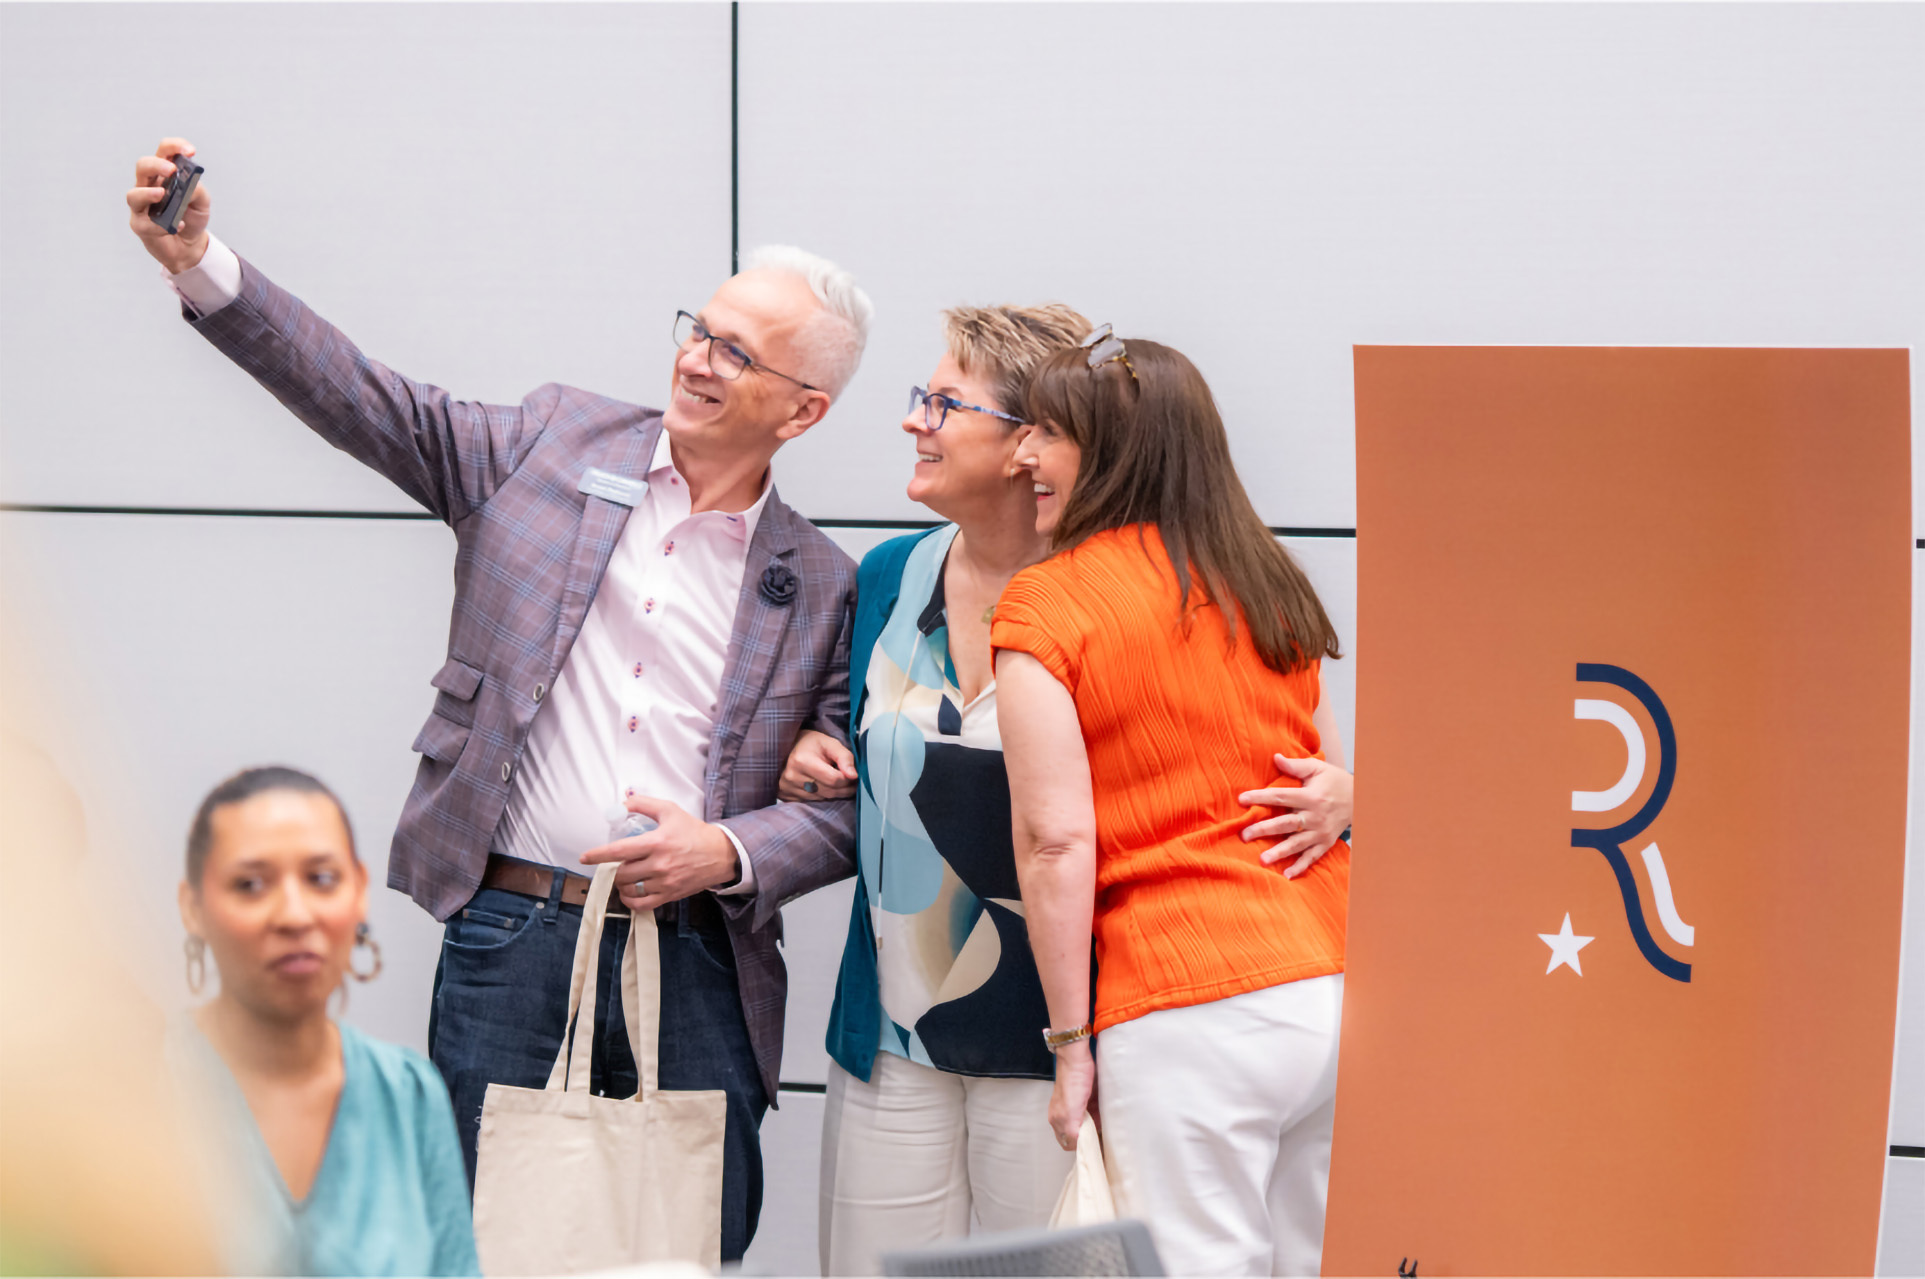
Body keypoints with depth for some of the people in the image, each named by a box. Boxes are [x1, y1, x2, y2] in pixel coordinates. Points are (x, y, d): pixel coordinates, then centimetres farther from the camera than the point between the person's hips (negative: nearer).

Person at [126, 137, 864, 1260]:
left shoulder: (824, 587, 8)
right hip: (510, 941, 0)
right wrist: (203, 265, -9)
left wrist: (728, 854, -11)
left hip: (698, 962, 1)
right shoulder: (558, 443, 8)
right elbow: (365, 400, 2)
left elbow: (850, 805, 7)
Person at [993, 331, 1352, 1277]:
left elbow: (1056, 841, -9)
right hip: (1338, 982, 6)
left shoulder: (1044, 607, -4)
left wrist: (1070, 1040, -4)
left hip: (1190, 1014, -6)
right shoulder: (1264, 579, 14)